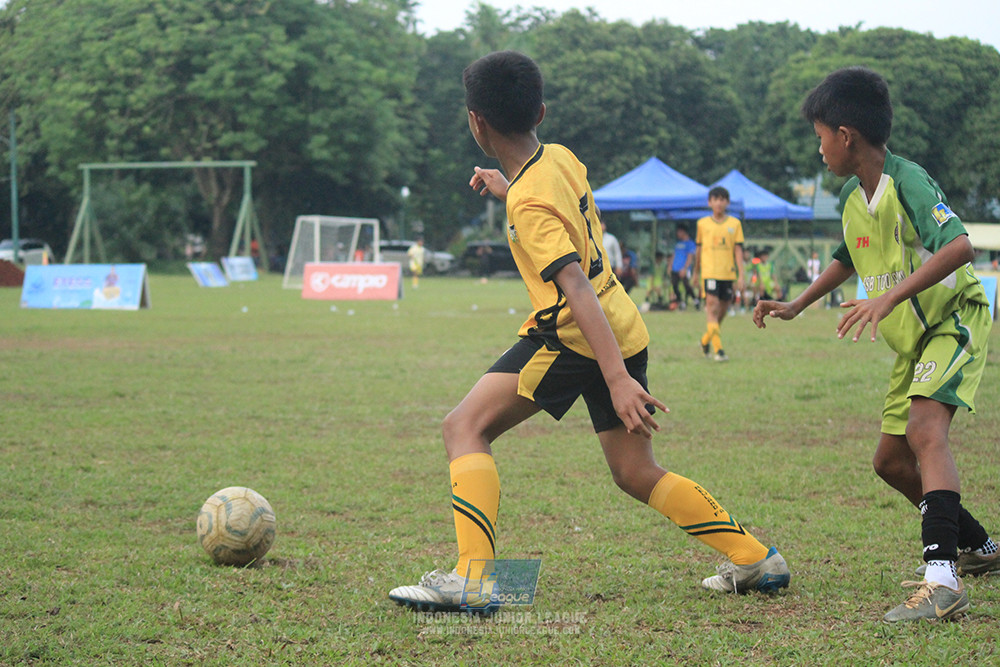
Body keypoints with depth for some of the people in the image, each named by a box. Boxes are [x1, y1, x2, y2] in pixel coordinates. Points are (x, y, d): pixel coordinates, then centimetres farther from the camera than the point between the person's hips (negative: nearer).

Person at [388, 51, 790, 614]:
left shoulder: (530, 203, -18)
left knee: (465, 427, -7)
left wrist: (617, 379, -32)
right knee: (636, 474, 17)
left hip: (577, 337, -9)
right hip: (625, 330, 9)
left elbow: (576, 288, -27)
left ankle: (473, 577, -19)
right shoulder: (561, 157, 7)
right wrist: (509, 189, 39)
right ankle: (756, 559, 19)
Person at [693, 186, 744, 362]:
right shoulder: (703, 224, 5)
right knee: (712, 305, -15)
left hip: (728, 273, 2)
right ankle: (717, 348, -19)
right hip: (709, 272, -2)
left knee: (723, 309, 9)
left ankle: (706, 339, 32)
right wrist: (696, 272, 21)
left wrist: (741, 275, -3)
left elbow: (738, 250, 3)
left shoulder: (734, 223, 6)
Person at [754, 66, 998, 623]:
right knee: (891, 459, 12)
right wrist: (796, 306, 24)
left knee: (924, 429, -30)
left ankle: (943, 579, -42)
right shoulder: (852, 197, 5)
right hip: (914, 340, 9)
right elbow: (849, 259, 26)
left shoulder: (908, 181, -22)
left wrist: (891, 296, -42)